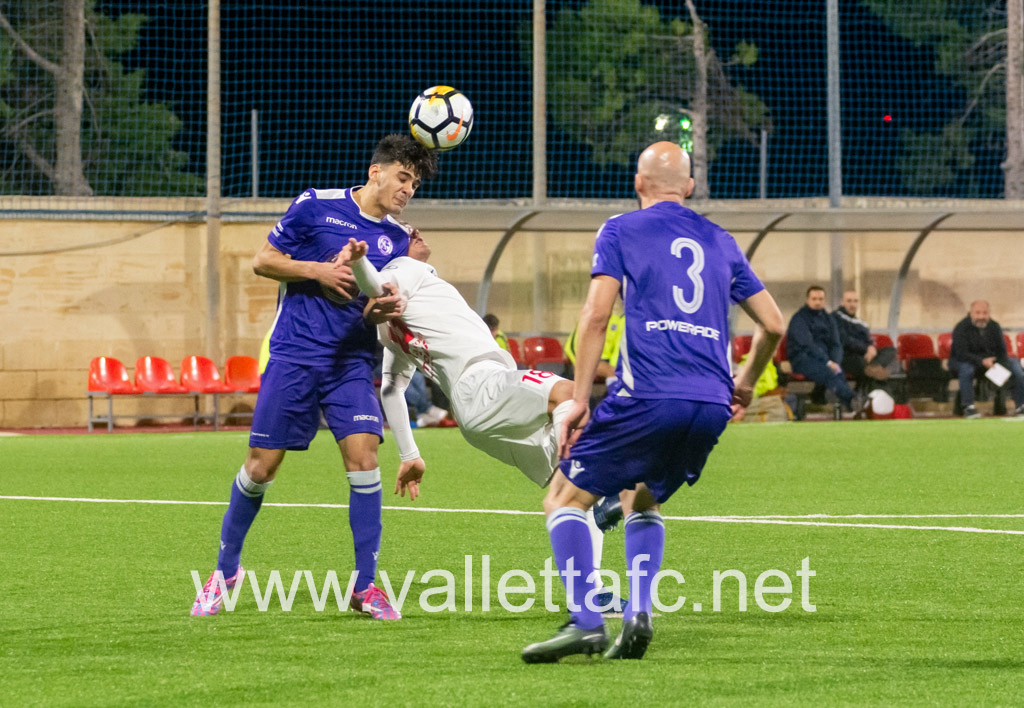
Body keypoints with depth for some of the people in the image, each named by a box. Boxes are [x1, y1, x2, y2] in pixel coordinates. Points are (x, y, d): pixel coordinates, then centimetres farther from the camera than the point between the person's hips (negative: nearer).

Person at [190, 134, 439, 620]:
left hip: (352, 362, 3)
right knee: (262, 465, 0)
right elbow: (263, 261, 2)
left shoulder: (398, 238, 10)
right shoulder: (316, 206, -2)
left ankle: (365, 585, -5)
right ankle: (226, 569, 21)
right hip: (294, 356, -3)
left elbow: (382, 312, 12)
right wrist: (317, 271, -12)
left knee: (364, 457, -13)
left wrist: (390, 308, -12)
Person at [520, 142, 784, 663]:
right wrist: (746, 383, 38)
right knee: (644, 500, 26)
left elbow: (596, 315, -4)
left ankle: (585, 621, -11)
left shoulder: (621, 231, 9)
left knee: (566, 497, 7)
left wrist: (579, 400, -5)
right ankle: (638, 615, 4)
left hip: (648, 399, -5)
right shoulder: (721, 242, 21)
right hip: (711, 407, 5)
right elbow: (773, 324, 22)